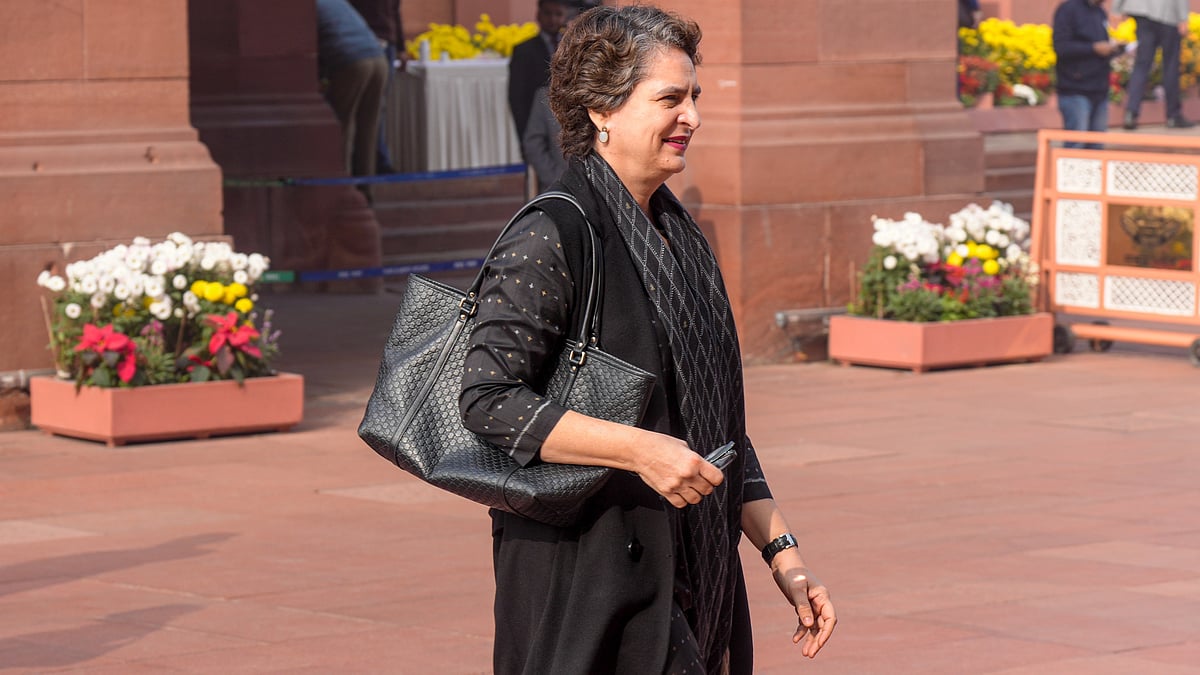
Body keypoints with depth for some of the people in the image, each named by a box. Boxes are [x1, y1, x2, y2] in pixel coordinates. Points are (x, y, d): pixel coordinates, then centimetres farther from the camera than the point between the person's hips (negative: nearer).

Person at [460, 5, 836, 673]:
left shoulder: (679, 236, 14)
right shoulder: (552, 238, -11)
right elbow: (488, 400, -18)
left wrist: (782, 552, 11)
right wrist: (638, 449, -23)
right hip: (590, 578, -8)